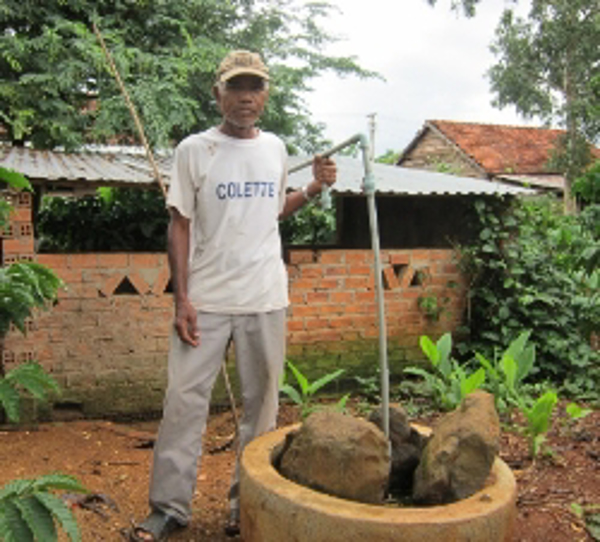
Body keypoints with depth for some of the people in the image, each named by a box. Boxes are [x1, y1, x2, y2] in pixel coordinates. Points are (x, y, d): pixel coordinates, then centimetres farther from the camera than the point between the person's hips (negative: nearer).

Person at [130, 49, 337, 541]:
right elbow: (180, 225, -3)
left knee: (262, 402, 8)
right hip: (206, 298, -3)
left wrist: (314, 189, 3)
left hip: (266, 298, 3)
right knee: (185, 398, 0)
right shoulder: (194, 150, -3)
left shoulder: (276, 148, 8)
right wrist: (182, 297, -9)